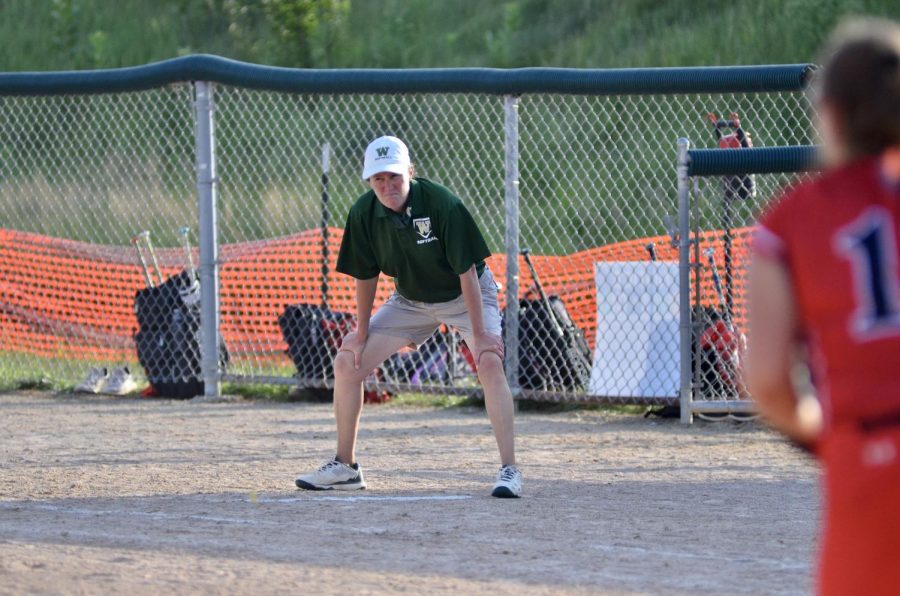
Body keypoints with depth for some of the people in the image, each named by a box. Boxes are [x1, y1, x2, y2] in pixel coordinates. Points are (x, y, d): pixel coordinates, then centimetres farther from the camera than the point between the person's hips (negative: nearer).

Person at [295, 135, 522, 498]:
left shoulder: (441, 204, -31)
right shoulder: (364, 213, -18)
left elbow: (466, 271, -27)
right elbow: (366, 276, -4)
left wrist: (479, 334, -28)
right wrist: (361, 334, 0)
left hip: (464, 295, -5)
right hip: (411, 300, 5)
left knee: (490, 363, -28)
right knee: (347, 363, -1)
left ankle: (509, 470, -25)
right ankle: (344, 467, 14)